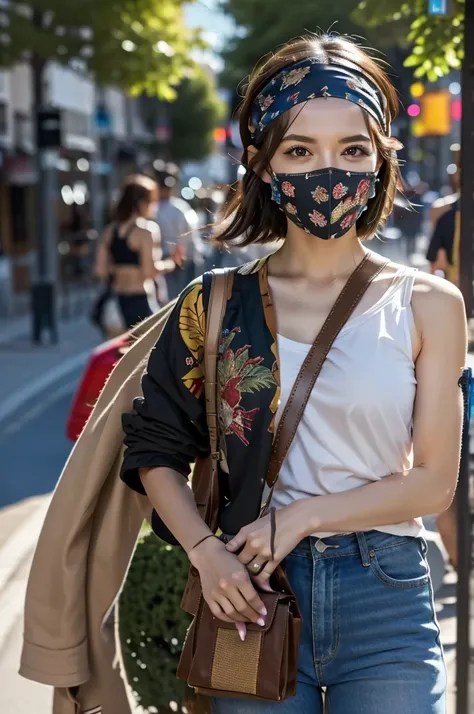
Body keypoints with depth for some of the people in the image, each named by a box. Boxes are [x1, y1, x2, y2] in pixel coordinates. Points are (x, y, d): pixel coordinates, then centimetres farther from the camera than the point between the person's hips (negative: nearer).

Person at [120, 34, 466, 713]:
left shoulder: (428, 305, -2)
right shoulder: (218, 304, 1)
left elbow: (434, 481, -3)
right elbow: (156, 449, 6)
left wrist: (303, 515, -12)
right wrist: (206, 553, -9)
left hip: (387, 600, 0)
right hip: (254, 595, 1)